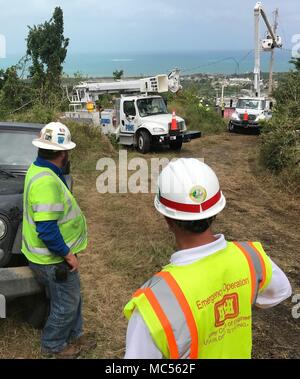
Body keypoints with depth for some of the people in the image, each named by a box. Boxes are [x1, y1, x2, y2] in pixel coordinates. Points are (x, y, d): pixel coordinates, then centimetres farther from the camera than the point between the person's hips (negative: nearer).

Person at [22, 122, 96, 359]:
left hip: (56, 253, 10)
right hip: (53, 259, -10)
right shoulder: (46, 182, -31)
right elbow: (46, 230, -31)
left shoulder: (39, 169, 2)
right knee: (65, 305, 12)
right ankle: (53, 345, 34)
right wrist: (68, 255, -21)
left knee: (73, 298, 25)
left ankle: (74, 336, 44)